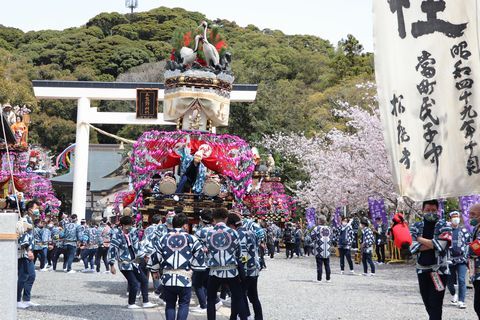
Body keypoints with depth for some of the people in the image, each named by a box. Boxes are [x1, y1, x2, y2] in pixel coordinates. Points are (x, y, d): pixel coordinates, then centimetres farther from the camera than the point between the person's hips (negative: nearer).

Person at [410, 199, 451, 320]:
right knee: (427, 301, 13)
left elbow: (440, 245, -19)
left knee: (435, 303, -7)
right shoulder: (416, 227, 6)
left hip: (439, 270, -4)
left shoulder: (444, 227, -4)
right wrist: (432, 244, -14)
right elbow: (413, 248, -6)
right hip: (422, 270, 4)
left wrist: (421, 239, -7)